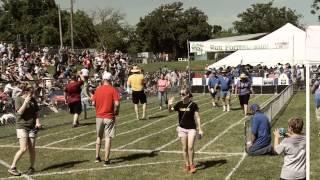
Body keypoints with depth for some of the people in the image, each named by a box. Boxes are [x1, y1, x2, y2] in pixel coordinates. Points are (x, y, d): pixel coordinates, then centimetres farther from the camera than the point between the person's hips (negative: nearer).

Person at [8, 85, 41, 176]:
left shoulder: (33, 100, 8)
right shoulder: (18, 99, -5)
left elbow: (36, 112, 13)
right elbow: (20, 112, -16)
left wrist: (37, 121, -2)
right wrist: (26, 101, -18)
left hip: (32, 127, 5)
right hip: (22, 126, -4)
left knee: (32, 149, 4)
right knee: (23, 148, -12)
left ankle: (32, 167, 20)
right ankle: (12, 168, 0)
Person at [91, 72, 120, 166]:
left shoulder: (98, 89, 2)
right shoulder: (113, 90, -8)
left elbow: (93, 103, 3)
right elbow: (117, 103, -18)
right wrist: (115, 112, -1)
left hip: (99, 116, 4)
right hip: (109, 117, -4)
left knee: (99, 137, 19)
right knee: (108, 138, 0)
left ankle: (97, 157, 28)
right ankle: (106, 160, -1)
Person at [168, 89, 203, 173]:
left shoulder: (193, 105, -10)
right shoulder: (179, 104, -2)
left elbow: (197, 117, -7)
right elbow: (170, 110, 1)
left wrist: (200, 129, -8)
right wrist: (169, 105, -21)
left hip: (192, 128, -3)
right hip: (182, 128, 3)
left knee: (190, 147, -9)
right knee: (184, 148, 8)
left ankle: (191, 164, 10)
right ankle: (187, 165, 22)